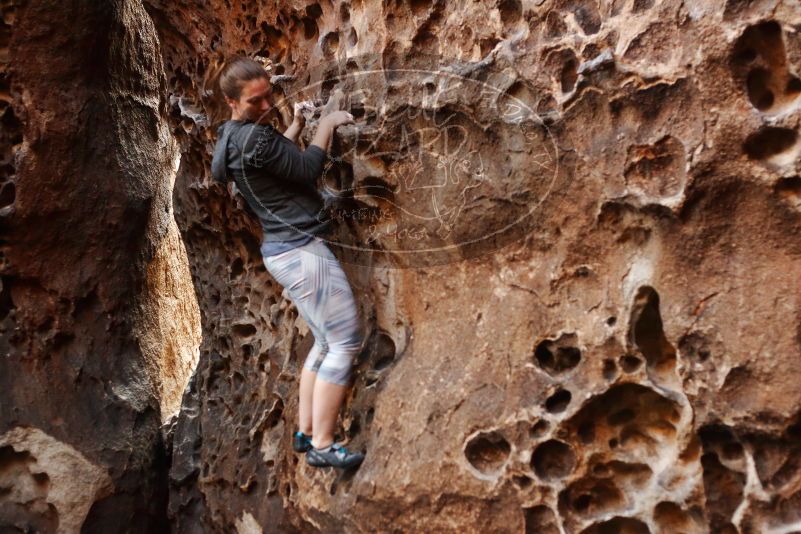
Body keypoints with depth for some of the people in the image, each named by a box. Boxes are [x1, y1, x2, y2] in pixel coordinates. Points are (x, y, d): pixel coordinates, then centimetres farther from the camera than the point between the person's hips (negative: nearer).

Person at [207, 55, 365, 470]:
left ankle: (304, 432, 23)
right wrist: (326, 125, 1)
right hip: (301, 248, -10)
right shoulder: (254, 138, -19)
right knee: (346, 341, -5)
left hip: (282, 249, 10)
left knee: (326, 342, 17)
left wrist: (296, 126, 19)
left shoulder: (230, 136, 13)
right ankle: (321, 446, 1)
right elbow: (308, 170, -12)